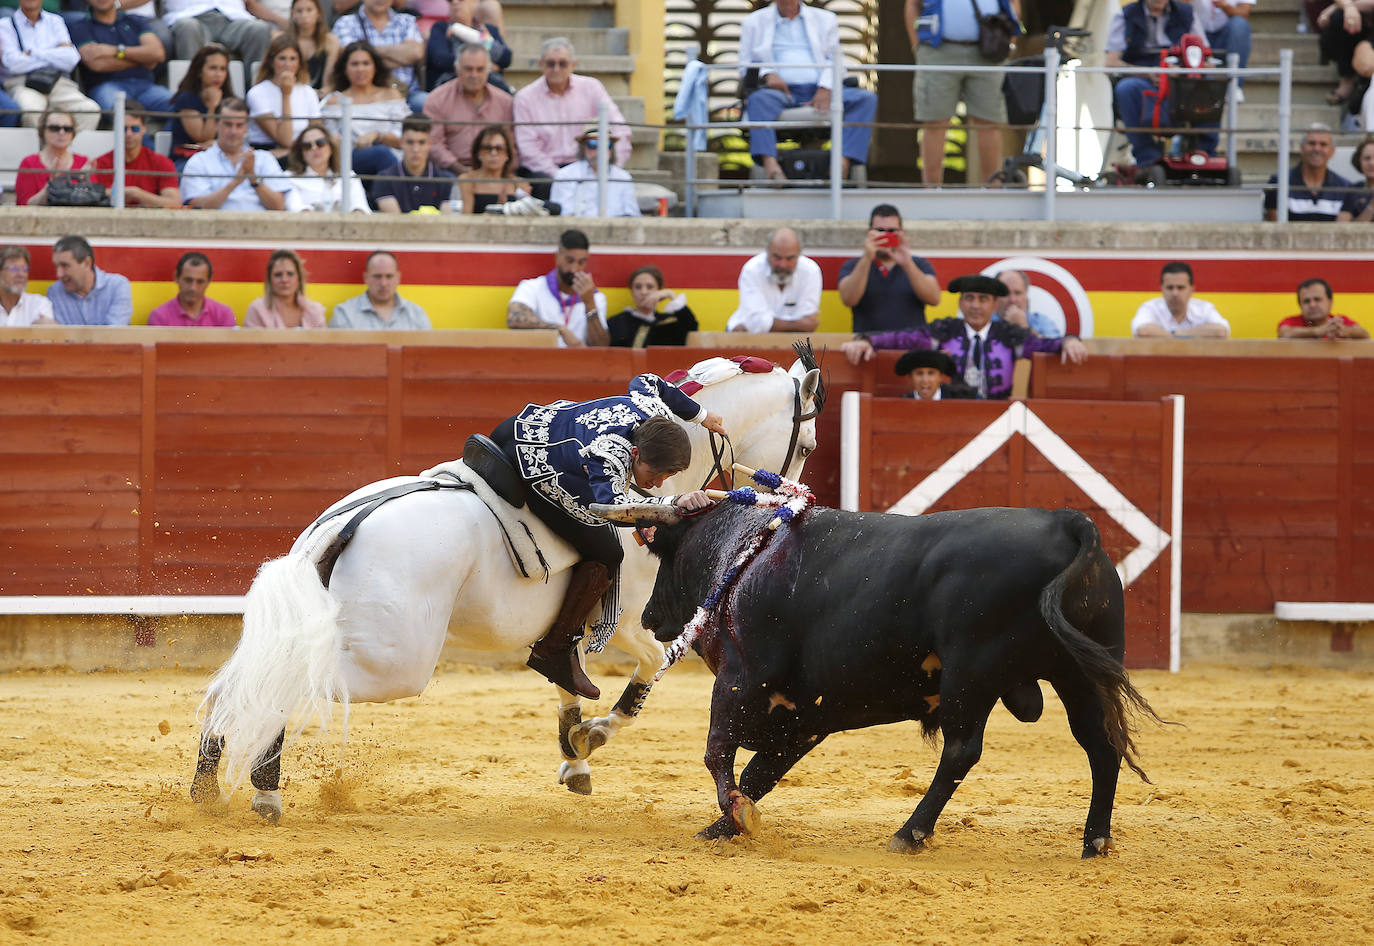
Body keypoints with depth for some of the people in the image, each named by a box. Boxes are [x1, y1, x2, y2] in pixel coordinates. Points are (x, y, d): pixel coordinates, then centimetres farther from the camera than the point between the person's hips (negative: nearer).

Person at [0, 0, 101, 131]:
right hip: (22, 85, -2)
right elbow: (13, 63, -5)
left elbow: (71, 59, 4)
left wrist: (32, 53, 0)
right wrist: (54, 56, 4)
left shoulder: (55, 21, 21)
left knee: (91, 110, -29)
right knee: (31, 110, -40)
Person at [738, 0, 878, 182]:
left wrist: (825, 89, -9)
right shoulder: (754, 22, 18)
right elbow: (745, 65, 13)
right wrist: (767, 74, -10)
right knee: (759, 99, -37)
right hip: (782, 92, -2)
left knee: (867, 98, -24)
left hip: (821, 92, 2)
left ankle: (844, 162, -40)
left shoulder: (825, 19, 21)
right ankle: (770, 164, -56)